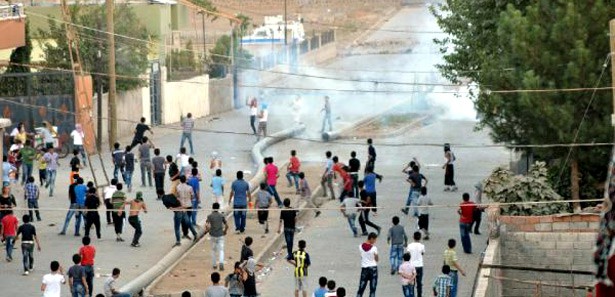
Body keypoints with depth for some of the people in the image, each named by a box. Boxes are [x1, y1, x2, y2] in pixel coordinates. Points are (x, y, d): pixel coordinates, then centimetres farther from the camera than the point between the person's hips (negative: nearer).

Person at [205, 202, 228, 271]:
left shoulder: (210, 216, -5)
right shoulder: (222, 216, -2)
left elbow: (207, 225, -16)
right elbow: (226, 226, -1)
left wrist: (207, 229, 5)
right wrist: (225, 231, 18)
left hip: (213, 235, 0)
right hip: (220, 235, 0)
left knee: (213, 250, 16)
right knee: (221, 250, 0)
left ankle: (214, 265, 20)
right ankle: (221, 262, -24)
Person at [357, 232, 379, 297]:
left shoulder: (361, 246, -3)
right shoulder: (374, 248, -14)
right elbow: (376, 259, -5)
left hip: (364, 268, 3)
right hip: (373, 268, -3)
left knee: (361, 288, 9)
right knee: (372, 288, 4)